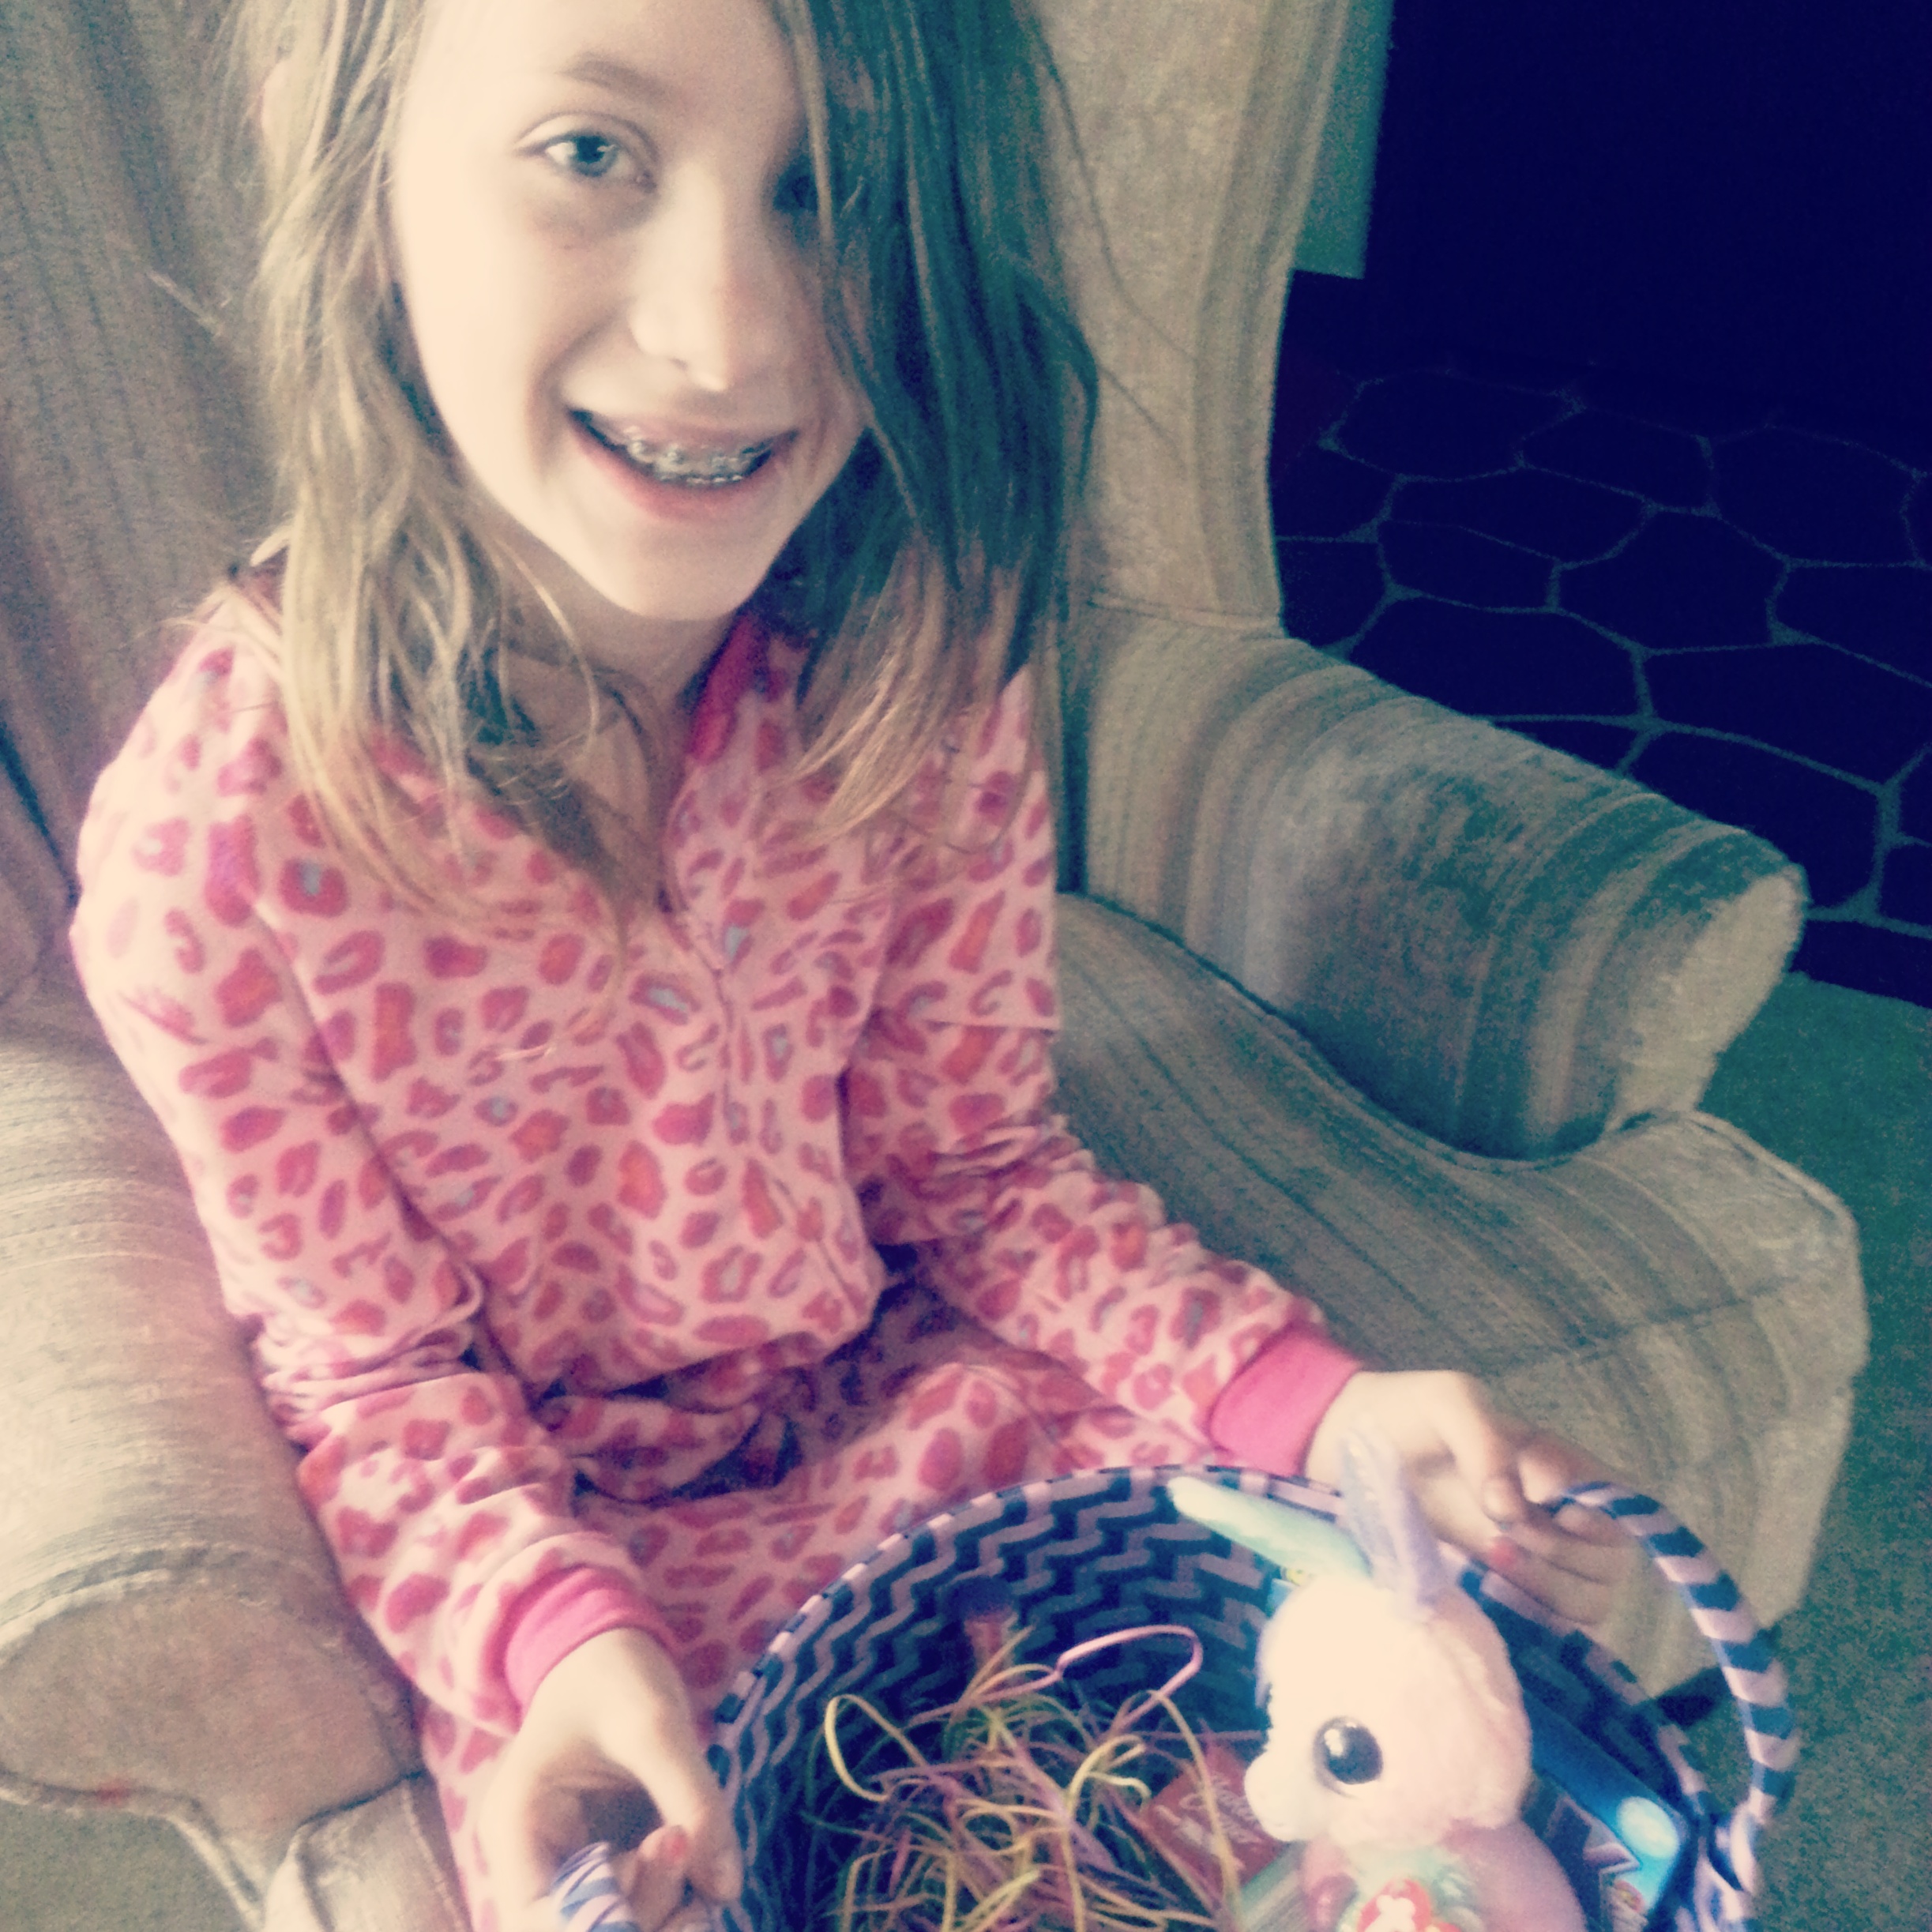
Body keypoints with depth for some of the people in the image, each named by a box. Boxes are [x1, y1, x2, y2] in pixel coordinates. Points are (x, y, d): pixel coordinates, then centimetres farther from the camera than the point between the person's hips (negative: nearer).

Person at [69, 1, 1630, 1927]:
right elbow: (372, 1370, -12)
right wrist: (561, 1633, -31)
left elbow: (973, 1166, -6)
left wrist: (1301, 1396, -20)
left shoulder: (918, 673, -16)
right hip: (558, 1533, -1)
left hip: (917, 1394, 3)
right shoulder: (216, 832, -26)